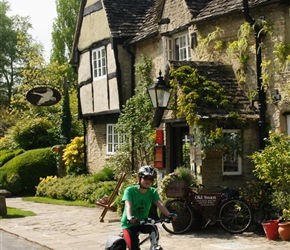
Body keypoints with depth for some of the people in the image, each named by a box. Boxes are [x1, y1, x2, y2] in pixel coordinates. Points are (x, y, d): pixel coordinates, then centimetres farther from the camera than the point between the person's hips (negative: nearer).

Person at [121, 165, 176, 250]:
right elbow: (128, 206, -30)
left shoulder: (153, 192, -5)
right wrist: (129, 218, -51)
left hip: (143, 223, 3)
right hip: (129, 224, -3)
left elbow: (160, 204, -20)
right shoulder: (130, 190, -16)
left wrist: (169, 215, -39)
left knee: (154, 229, -26)